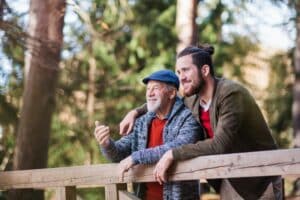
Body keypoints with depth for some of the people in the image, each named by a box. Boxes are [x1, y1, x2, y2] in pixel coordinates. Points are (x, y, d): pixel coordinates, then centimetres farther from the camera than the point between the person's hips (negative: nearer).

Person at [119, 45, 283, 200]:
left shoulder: (231, 94, -21)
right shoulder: (194, 100, 2)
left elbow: (220, 144, -29)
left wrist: (172, 154, -26)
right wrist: (136, 112, 12)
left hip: (259, 182, -7)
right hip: (229, 181, 7)